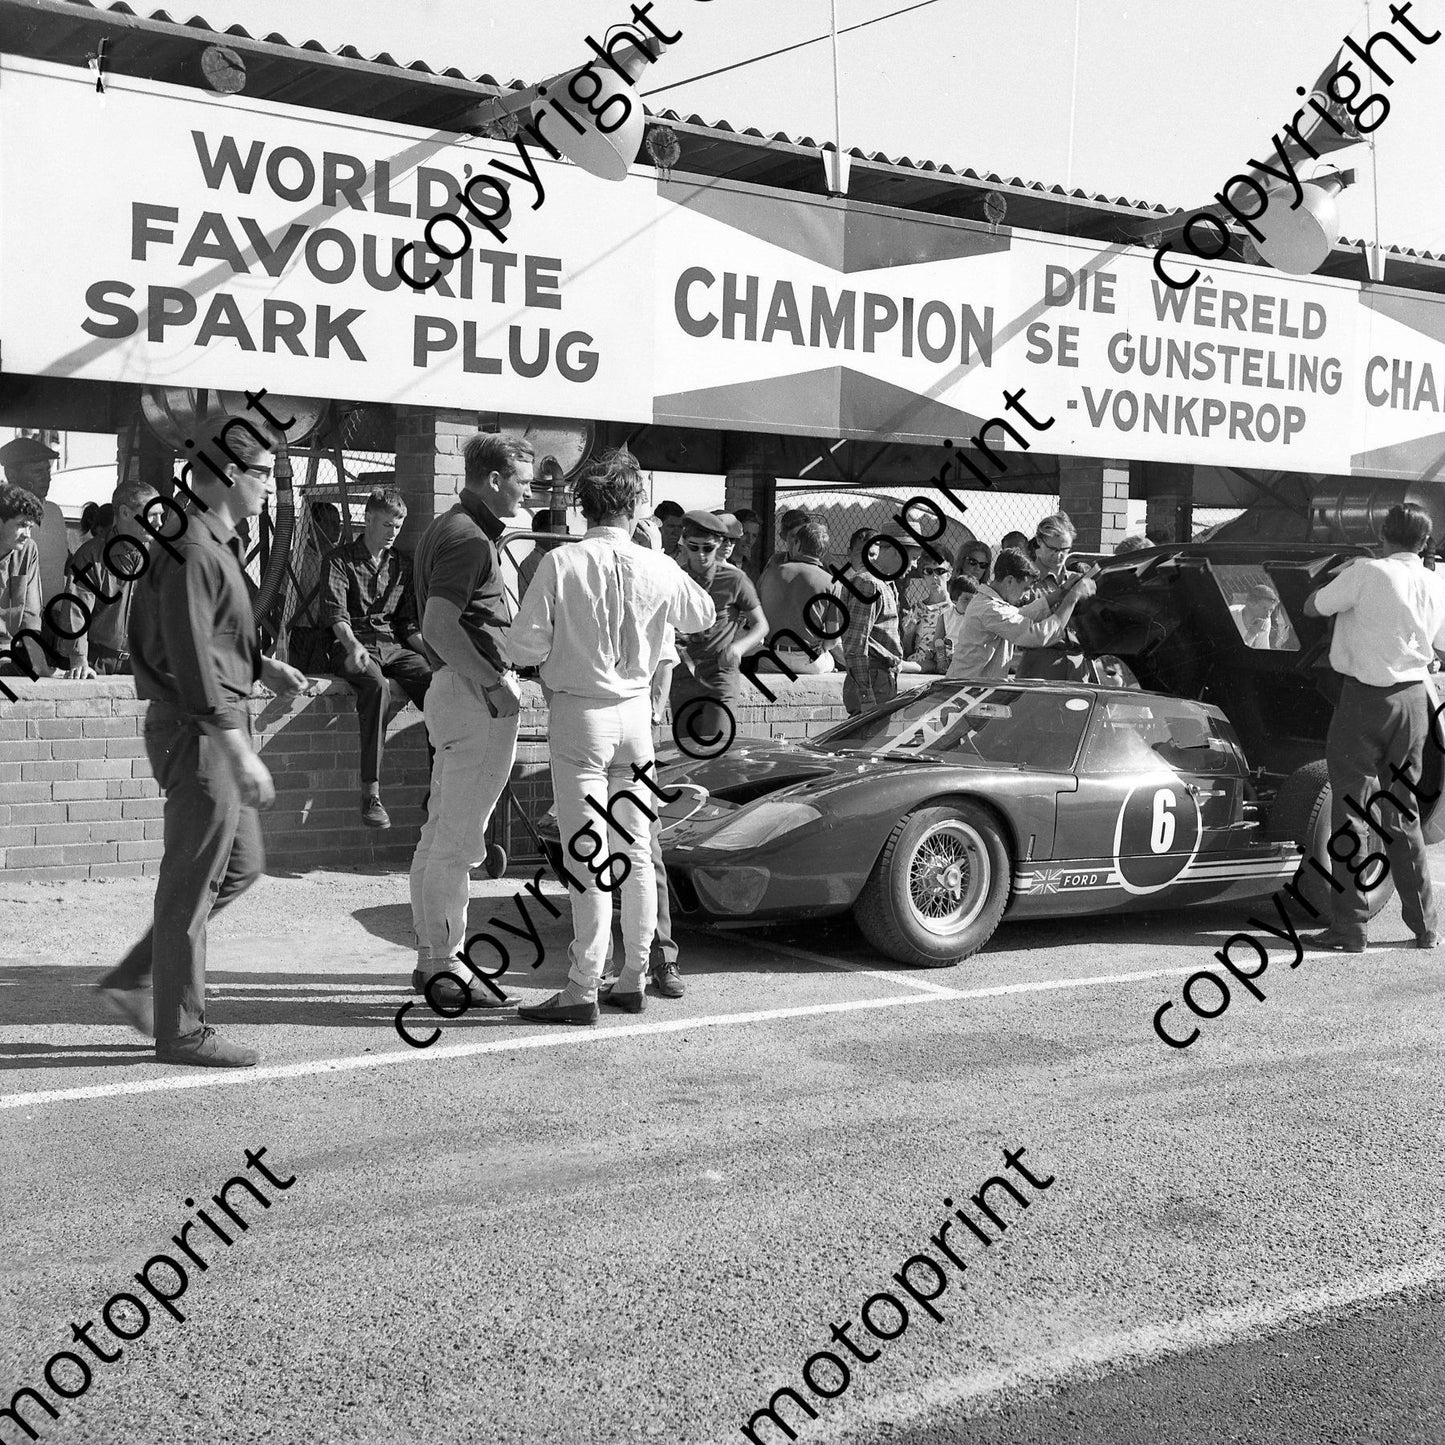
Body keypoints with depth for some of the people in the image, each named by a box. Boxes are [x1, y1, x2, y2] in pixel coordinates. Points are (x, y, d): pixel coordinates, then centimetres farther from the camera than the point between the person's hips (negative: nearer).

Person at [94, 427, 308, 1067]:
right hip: (198, 729, -10)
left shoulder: (219, 546, 16)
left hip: (219, 724, 10)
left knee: (241, 865, 17)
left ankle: (130, 977, 23)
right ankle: (181, 1031, 10)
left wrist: (262, 667, 11)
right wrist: (239, 752, -26)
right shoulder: (191, 550, -17)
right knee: (191, 883, -1)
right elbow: (191, 660, -23)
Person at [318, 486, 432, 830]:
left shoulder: (401, 566, 21)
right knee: (377, 685, -38)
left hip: (393, 645, 5)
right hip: (352, 645, -4)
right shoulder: (341, 560, 6)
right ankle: (371, 792, -41)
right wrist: (352, 645, -29)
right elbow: (335, 612, -9)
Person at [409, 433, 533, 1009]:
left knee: (439, 835, 13)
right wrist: (495, 683, -20)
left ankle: (430, 959, 20)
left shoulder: (443, 529, 18)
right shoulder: (469, 538, -14)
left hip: (451, 687, 11)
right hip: (478, 698, -11)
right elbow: (439, 626, -23)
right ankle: (444, 971, -1)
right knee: (458, 842, -6)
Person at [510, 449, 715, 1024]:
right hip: (636, 710, 4)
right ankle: (632, 981, 20)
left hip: (579, 713, -4)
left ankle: (582, 992, 0)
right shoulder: (657, 568, -2)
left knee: (589, 855, -3)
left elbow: (526, 647, -11)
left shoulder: (561, 563, -12)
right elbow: (703, 616, 17)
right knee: (637, 853, 12)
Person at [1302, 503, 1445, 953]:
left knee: (1351, 812, 0)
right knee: (1403, 813, 16)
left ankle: (1349, 927, -1)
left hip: (1366, 699, -5)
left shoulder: (1367, 573, -13)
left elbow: (1312, 607, -3)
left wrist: (1344, 576, 12)